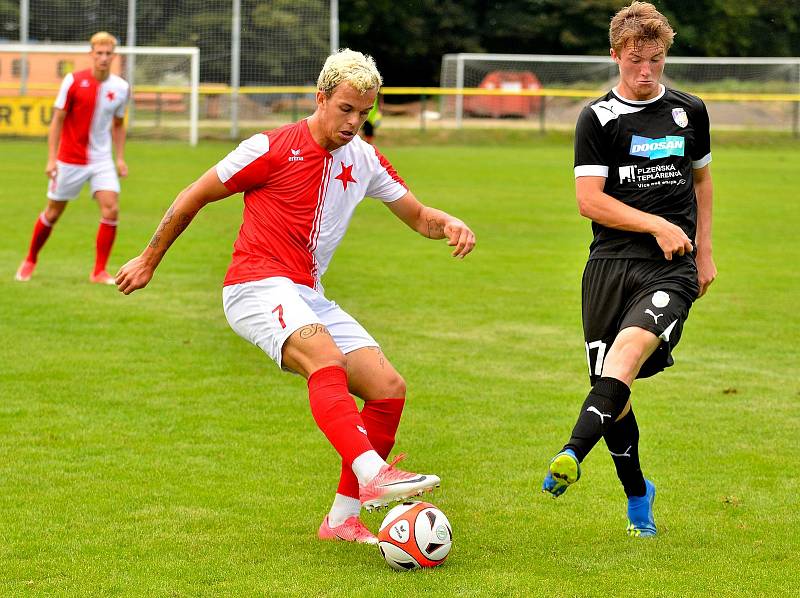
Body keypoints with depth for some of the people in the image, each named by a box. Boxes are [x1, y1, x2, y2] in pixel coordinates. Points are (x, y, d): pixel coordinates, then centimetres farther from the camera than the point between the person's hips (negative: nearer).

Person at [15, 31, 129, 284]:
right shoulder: (74, 81, -11)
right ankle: (30, 261, 31)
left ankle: (99, 271, -4)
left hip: (102, 160, 2)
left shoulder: (120, 87, 0)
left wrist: (120, 158, 6)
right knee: (53, 213, 7)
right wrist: (51, 158, -12)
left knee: (111, 210, -15)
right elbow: (57, 120, -7)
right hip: (69, 160, -2)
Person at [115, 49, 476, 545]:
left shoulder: (364, 159, 10)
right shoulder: (274, 148, -8)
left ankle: (343, 518, 2)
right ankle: (372, 475, -53)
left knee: (389, 389, -6)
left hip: (309, 298, 7)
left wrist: (449, 224, -6)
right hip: (256, 288, -7)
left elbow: (417, 215, 19)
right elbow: (195, 197, 1)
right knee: (326, 357, -35)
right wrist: (149, 261, 8)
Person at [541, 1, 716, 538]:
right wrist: (657, 225, -12)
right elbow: (590, 200, -4)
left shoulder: (690, 112, 12)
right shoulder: (598, 118, 2)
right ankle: (637, 494, 24)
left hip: (672, 269, 0)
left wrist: (704, 250, 21)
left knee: (629, 348, -29)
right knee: (613, 392, 2)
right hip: (611, 263, 0)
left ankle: (572, 456, -41)